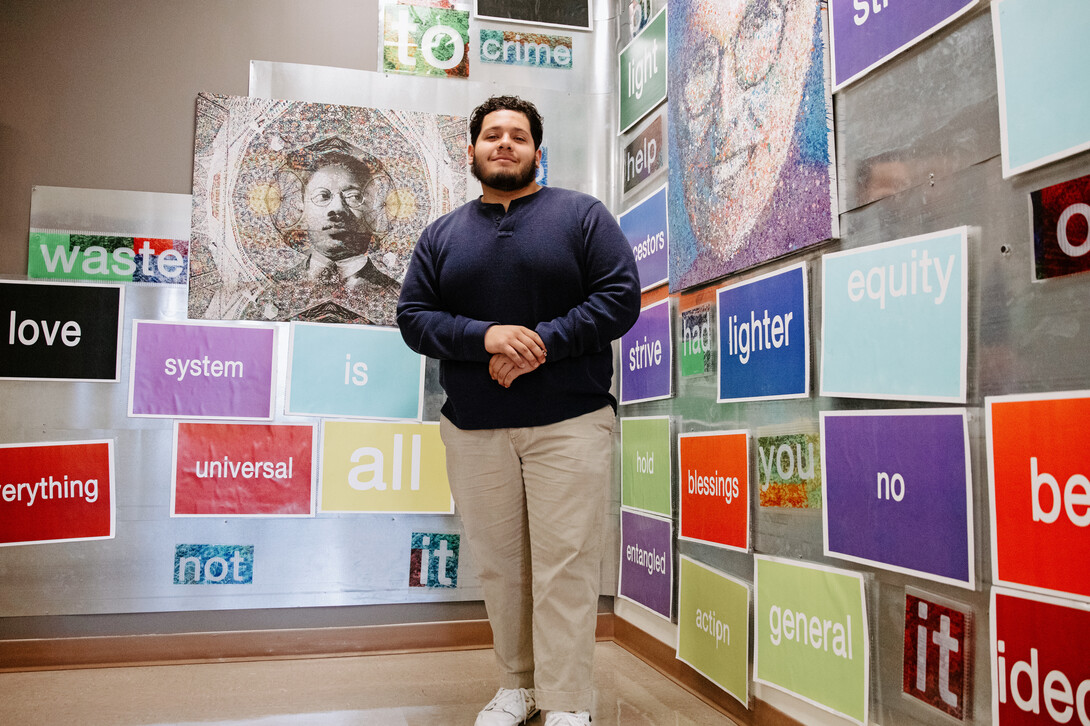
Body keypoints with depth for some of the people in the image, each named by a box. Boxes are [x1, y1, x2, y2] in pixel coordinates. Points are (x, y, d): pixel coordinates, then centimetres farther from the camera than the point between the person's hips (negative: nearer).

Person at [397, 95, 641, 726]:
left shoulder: (582, 215, 6)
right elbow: (414, 317, 5)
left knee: (565, 565, -4)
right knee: (500, 563, 9)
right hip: (474, 429, 3)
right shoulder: (442, 235, 14)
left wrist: (541, 343, -15)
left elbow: (620, 297, -4)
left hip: (570, 422, -3)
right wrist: (486, 336, -14)